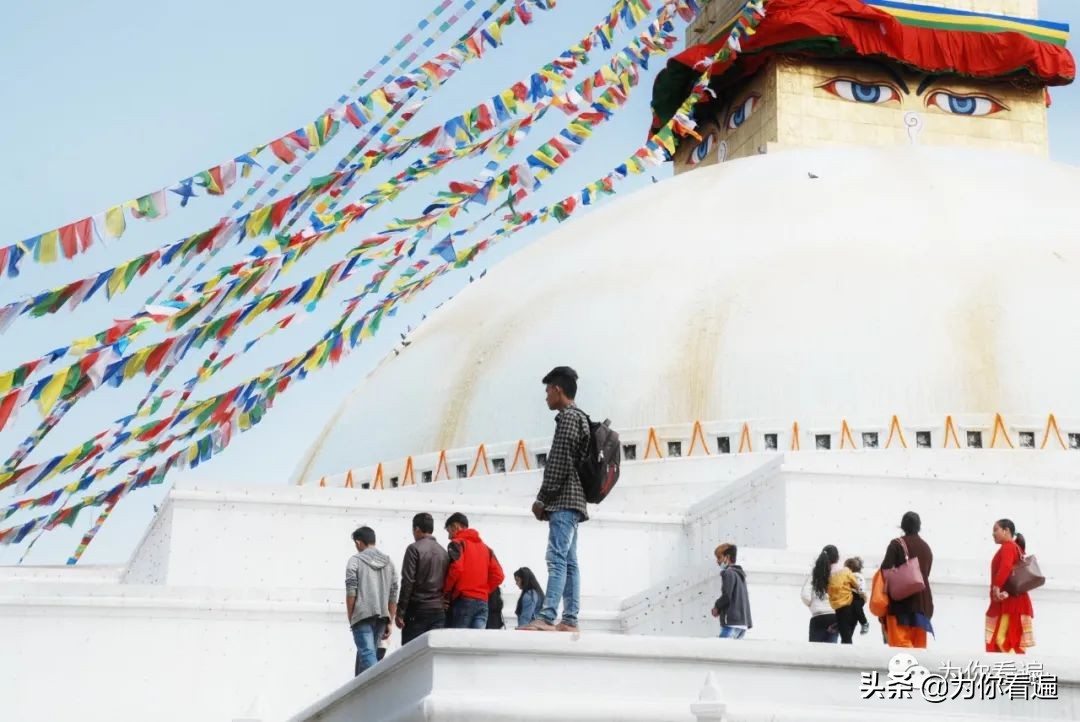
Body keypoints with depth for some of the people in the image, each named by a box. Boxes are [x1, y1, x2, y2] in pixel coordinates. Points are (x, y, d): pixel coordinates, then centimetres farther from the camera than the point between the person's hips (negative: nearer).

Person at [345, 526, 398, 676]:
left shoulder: (355, 561, -1)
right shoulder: (388, 562, 14)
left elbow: (351, 593, -7)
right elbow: (393, 596, 12)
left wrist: (350, 618, 1)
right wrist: (389, 622, 15)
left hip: (362, 614, -5)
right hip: (382, 616, 6)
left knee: (367, 654, -11)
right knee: (367, 652, 18)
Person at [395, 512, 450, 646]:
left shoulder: (414, 549, -5)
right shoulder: (443, 552, 13)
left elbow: (408, 582, -10)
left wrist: (400, 612, -8)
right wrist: (444, 605, 14)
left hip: (417, 610, -5)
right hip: (439, 610, 5)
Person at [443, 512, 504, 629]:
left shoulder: (457, 543, 0)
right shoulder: (485, 547, 21)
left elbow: (456, 568, -17)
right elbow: (498, 575, 13)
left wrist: (445, 590, -6)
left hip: (463, 600, -6)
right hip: (483, 601, 6)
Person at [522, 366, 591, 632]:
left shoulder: (568, 417, -8)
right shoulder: (580, 418, 23)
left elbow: (558, 463, -16)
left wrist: (541, 499, -12)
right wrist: (547, 501, 17)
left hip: (563, 500, -11)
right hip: (572, 501, 11)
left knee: (557, 558, -18)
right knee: (568, 561, 7)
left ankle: (546, 617, -26)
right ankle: (570, 620, 4)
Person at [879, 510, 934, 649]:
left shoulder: (897, 544, -4)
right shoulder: (926, 548, 13)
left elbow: (885, 570, -11)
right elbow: (926, 573, 17)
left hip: (900, 600, -5)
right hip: (922, 601, 5)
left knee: (901, 642, -12)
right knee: (919, 645, 7)